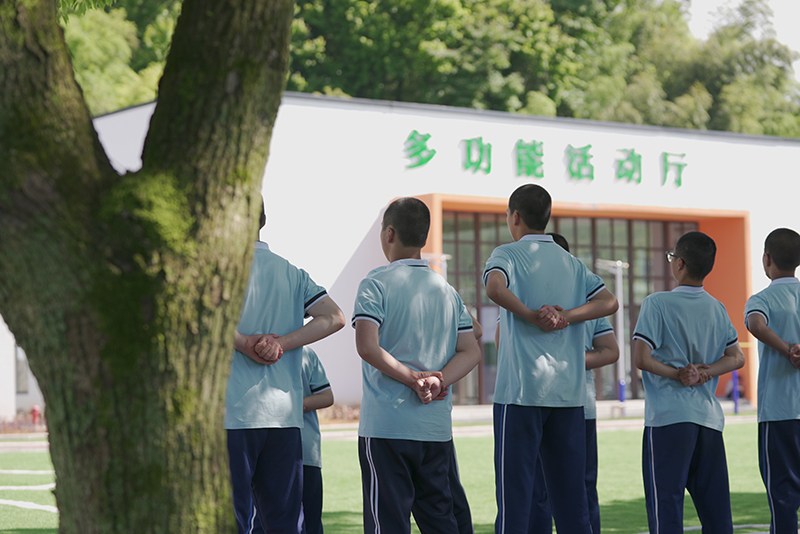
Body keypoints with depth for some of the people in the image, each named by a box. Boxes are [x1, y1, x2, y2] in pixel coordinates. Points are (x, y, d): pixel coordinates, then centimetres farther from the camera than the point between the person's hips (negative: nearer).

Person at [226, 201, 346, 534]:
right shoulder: (292, 272, 13)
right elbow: (334, 318, 1)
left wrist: (244, 343, -9)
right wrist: (281, 344, -5)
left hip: (233, 410, -4)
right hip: (285, 414, 5)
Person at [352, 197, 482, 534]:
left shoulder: (376, 284, -5)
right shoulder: (447, 290, 12)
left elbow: (367, 347, -19)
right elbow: (471, 352, 6)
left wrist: (413, 378, -12)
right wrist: (437, 382, -6)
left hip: (386, 426, -5)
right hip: (437, 427, 5)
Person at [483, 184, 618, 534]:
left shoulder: (508, 254, -1)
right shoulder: (572, 263, 15)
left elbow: (495, 288, -23)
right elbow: (609, 302, 2)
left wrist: (531, 316, -13)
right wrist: (565, 316, -7)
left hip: (521, 389, -5)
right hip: (569, 390, 5)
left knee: (515, 490, -1)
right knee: (569, 490, 8)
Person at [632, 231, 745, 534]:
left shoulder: (657, 304, -7)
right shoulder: (717, 309, 11)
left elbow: (641, 359, -14)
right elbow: (736, 358, 15)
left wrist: (678, 375, -3)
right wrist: (708, 371, 0)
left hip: (668, 417, -5)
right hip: (710, 416, 5)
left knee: (665, 503, -4)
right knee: (715, 505, 8)